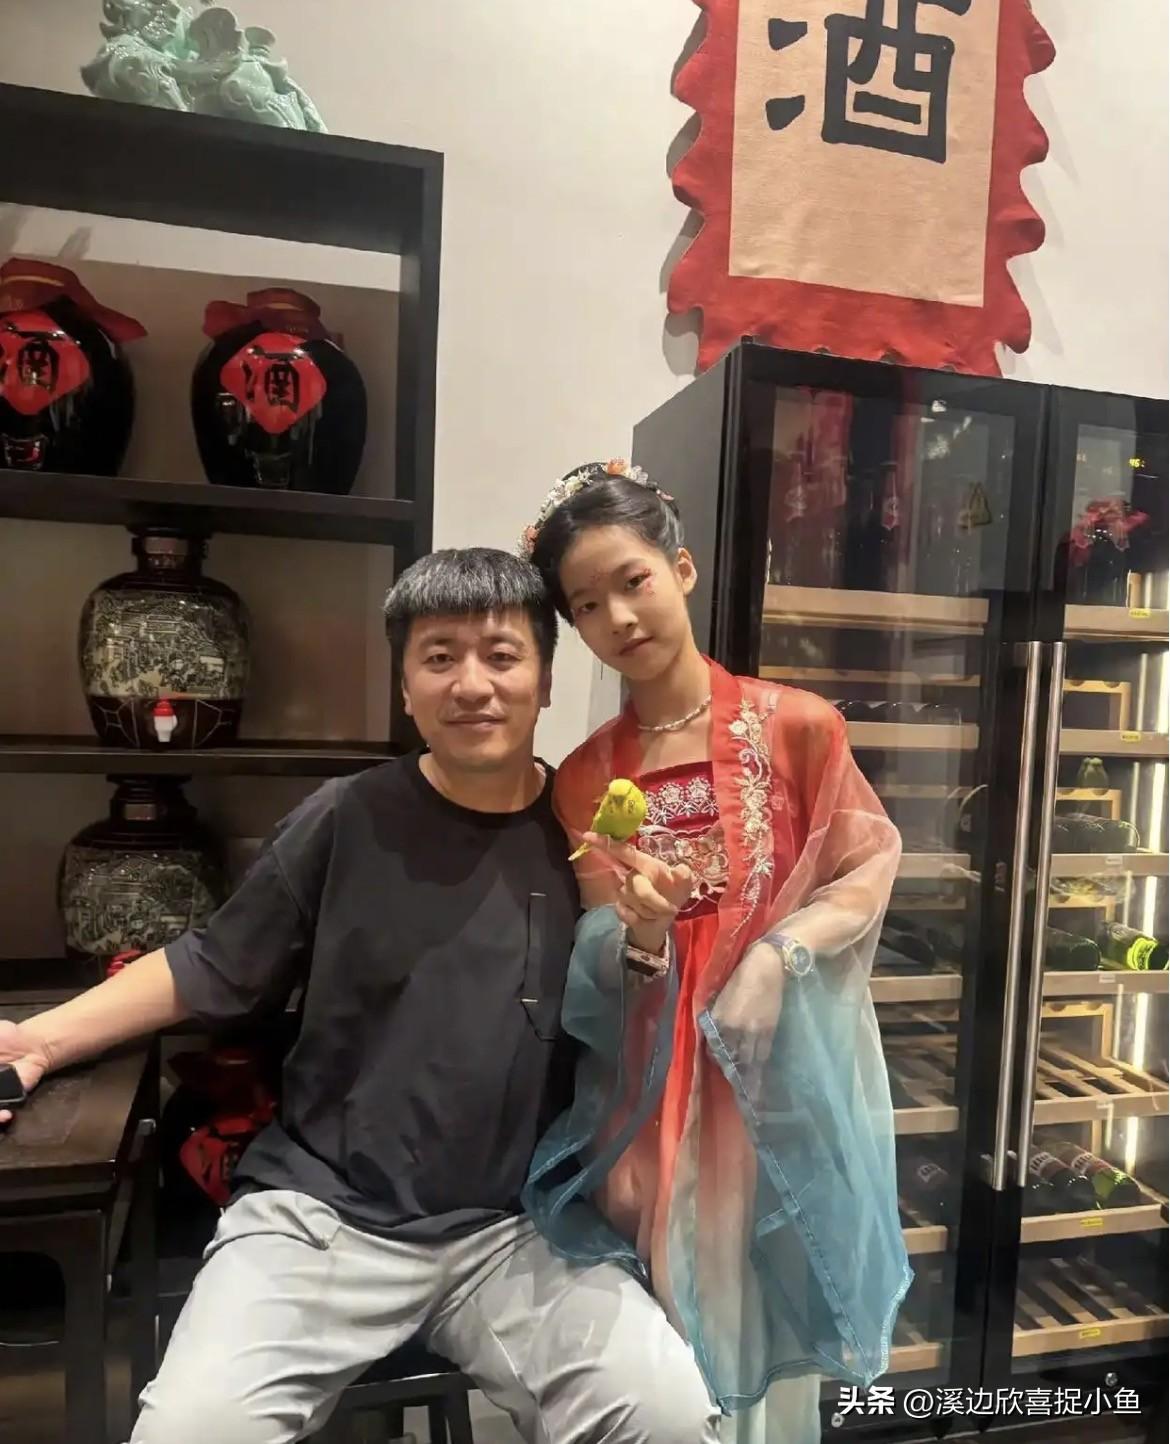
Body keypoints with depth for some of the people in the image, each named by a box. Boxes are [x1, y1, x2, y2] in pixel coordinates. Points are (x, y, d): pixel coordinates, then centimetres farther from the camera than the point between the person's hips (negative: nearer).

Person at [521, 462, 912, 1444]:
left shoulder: (795, 725, -10)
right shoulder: (584, 779, -2)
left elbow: (874, 861, -2)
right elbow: (604, 970, -1)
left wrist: (777, 957, -16)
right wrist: (641, 936, -23)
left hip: (786, 1059, -1)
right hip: (655, 1082, 2)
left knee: (764, 1309, 12)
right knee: (664, 1317, 10)